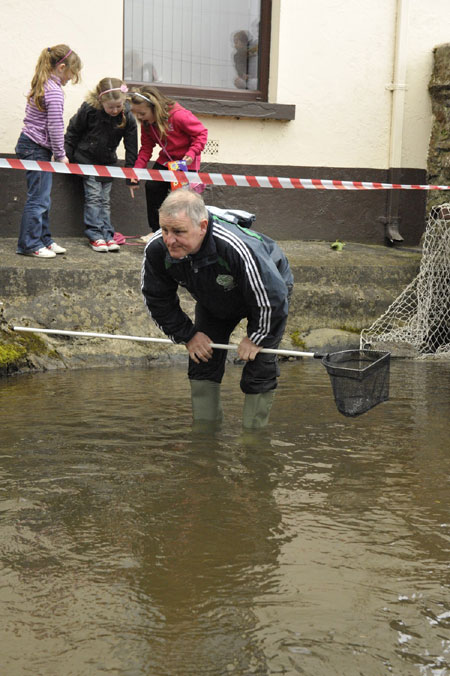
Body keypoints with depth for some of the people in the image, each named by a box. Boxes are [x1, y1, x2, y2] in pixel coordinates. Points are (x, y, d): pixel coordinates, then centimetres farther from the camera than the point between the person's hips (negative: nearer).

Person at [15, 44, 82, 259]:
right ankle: (29, 244, -2)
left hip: (30, 144, 10)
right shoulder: (54, 91, -16)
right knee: (38, 198, -6)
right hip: (36, 149, -10)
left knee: (42, 197, 15)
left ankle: (43, 239, 23)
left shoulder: (41, 85, 14)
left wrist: (57, 153, 19)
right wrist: (60, 155, -9)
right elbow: (55, 126, -19)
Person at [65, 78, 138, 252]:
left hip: (107, 162, 3)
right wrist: (66, 156, -4)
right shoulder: (88, 109, -21)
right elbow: (73, 132, -7)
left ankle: (107, 235, 6)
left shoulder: (127, 118, -16)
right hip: (86, 159, -2)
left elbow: (131, 148, -8)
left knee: (105, 199, 4)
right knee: (93, 195, -8)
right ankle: (95, 235, -8)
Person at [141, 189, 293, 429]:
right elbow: (158, 300, -9)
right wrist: (188, 335, -9)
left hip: (267, 289, -5)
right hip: (214, 299, 5)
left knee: (259, 367, -11)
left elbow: (272, 298, -34)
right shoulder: (156, 250, -30)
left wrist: (256, 339, -20)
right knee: (202, 361, 0)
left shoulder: (238, 249, -47)